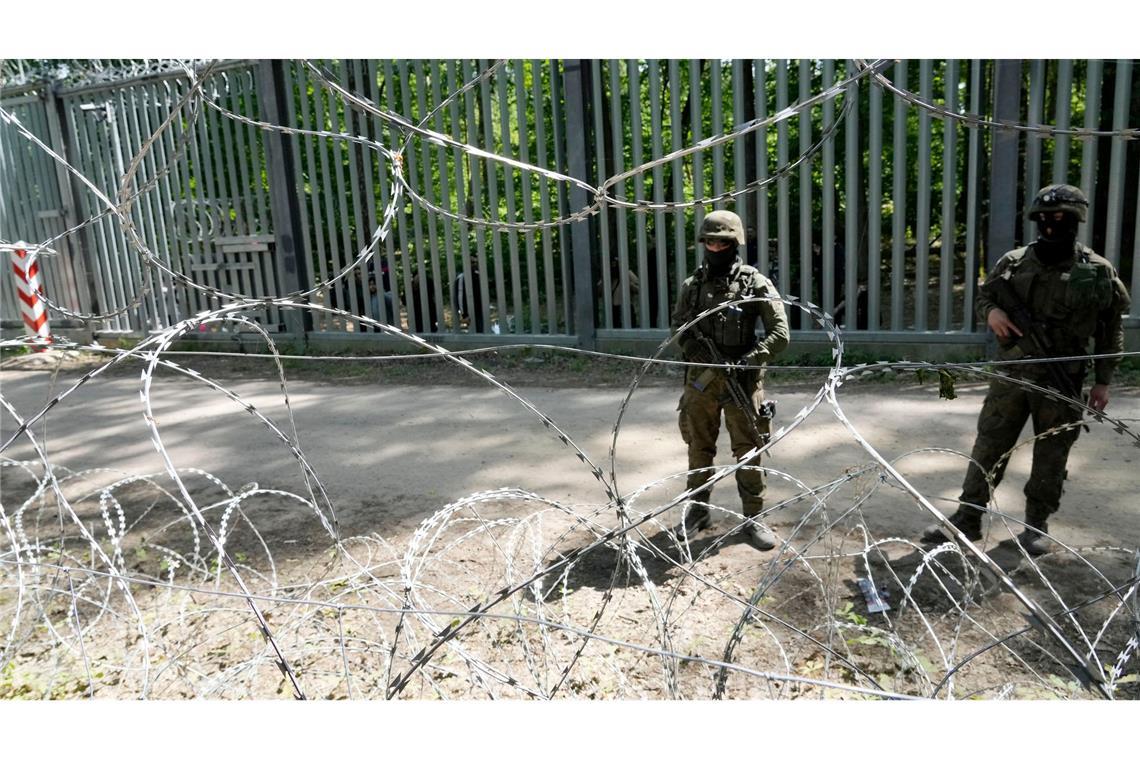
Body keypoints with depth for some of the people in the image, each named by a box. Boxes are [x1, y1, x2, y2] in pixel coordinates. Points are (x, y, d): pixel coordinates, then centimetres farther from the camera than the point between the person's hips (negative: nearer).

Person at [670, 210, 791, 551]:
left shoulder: (755, 284, -5)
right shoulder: (693, 285, 5)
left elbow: (780, 334, -8)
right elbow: (677, 327, 7)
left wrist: (747, 360, -18)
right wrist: (701, 355, -10)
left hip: (741, 380, -3)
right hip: (700, 379, 3)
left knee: (748, 449, 3)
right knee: (699, 447, 12)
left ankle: (752, 517, 16)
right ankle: (698, 509, 28)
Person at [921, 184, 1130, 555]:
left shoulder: (1098, 273, -2)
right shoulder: (1013, 263, 2)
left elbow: (1111, 332, 4)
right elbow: (984, 296, 15)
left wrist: (1102, 381, 3)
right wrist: (991, 312, -10)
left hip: (1062, 381, -1)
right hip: (1012, 375, 1)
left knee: (1051, 454, 9)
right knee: (988, 448, 4)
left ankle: (1037, 524, 24)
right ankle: (967, 518, 13)